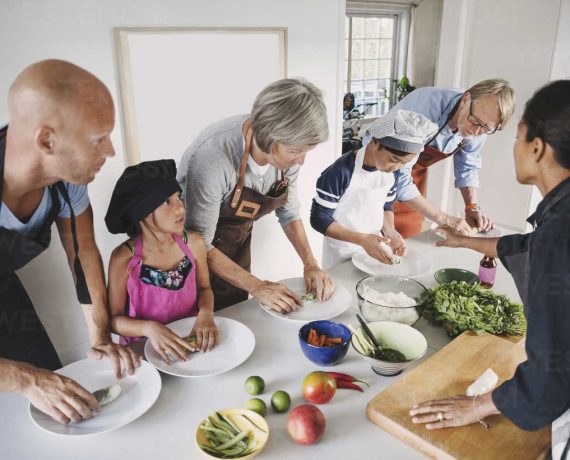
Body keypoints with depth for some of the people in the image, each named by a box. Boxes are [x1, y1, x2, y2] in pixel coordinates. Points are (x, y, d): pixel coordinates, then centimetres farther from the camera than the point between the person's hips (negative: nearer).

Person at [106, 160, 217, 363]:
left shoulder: (193, 243, -8)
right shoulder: (124, 258, -16)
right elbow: (114, 318, -7)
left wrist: (206, 313, -13)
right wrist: (149, 328, -26)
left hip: (190, 340, 3)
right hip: (143, 349, -3)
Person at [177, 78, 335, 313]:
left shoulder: (287, 149, -17)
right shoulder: (212, 156, -36)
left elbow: (289, 212, -2)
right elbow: (199, 243, -27)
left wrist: (310, 263, -14)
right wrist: (256, 286, -27)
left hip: (239, 237, 5)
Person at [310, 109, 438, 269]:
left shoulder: (391, 171, -6)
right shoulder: (341, 172, -25)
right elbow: (319, 219, -20)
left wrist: (389, 230, -11)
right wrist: (362, 239, -28)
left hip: (373, 247, 6)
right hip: (341, 253, -5)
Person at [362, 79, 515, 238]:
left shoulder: (479, 128, -16)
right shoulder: (425, 108, -36)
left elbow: (467, 166, 2)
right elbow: (397, 176, -38)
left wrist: (473, 207, -14)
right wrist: (443, 219, -36)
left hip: (416, 170, 5)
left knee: (409, 238, 9)